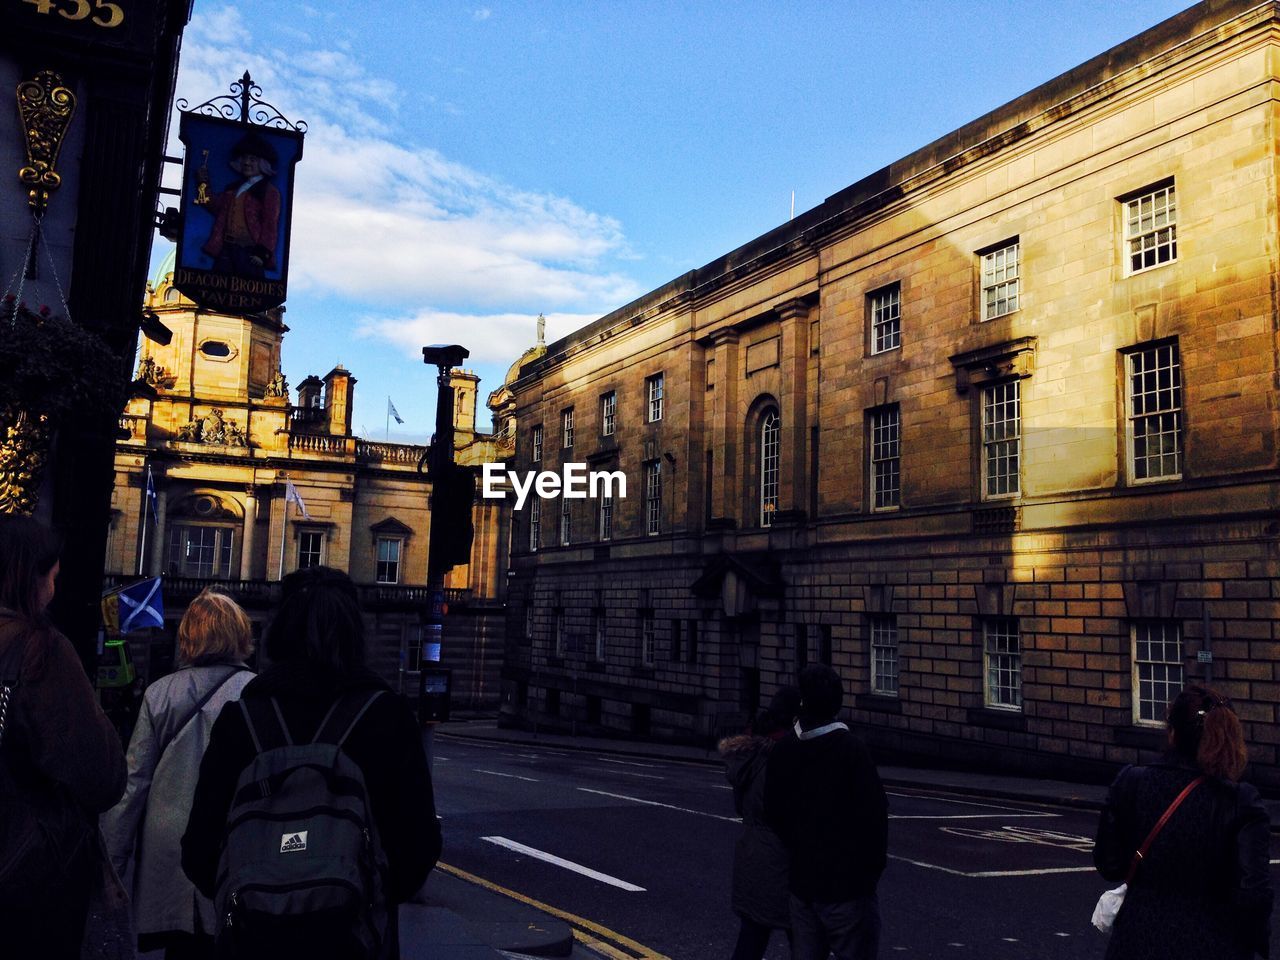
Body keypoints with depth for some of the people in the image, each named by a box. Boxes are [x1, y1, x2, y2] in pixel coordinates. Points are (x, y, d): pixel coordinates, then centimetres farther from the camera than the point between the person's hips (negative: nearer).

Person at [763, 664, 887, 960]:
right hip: (847, 884, -5)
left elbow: (773, 814, 9)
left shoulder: (782, 752, 2)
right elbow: (874, 814, -15)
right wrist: (872, 869, -1)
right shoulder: (851, 750, -15)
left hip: (802, 882, 5)